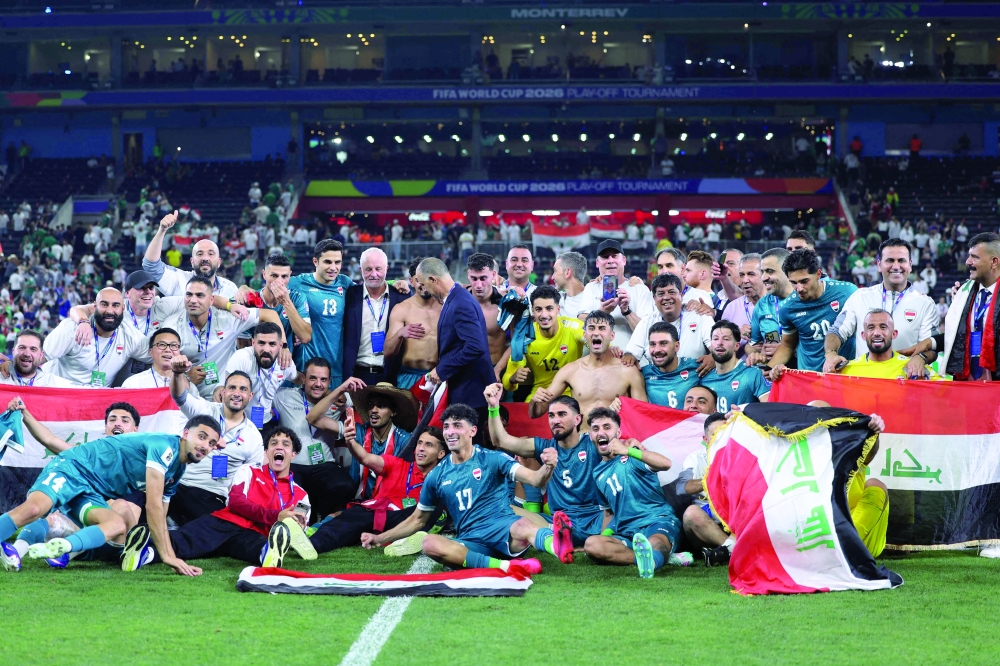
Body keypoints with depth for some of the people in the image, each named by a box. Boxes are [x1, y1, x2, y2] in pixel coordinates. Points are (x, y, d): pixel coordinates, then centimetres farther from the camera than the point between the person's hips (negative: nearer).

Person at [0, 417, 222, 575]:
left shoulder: (176, 471, 13)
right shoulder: (165, 446, -16)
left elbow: (158, 518, 20)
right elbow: (153, 506, -20)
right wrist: (168, 555, -20)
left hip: (91, 495, 8)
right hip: (74, 467, -8)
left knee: (117, 525, -21)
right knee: (33, 509, -33)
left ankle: (61, 546, -39)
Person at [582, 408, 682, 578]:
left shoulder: (631, 456, 5)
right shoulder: (598, 473, 23)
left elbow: (665, 464, -15)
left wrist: (628, 451, -26)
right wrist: (606, 534, 11)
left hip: (658, 520, -5)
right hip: (627, 533, 5)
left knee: (656, 544, -41)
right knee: (591, 544, -27)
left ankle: (651, 558, -77)